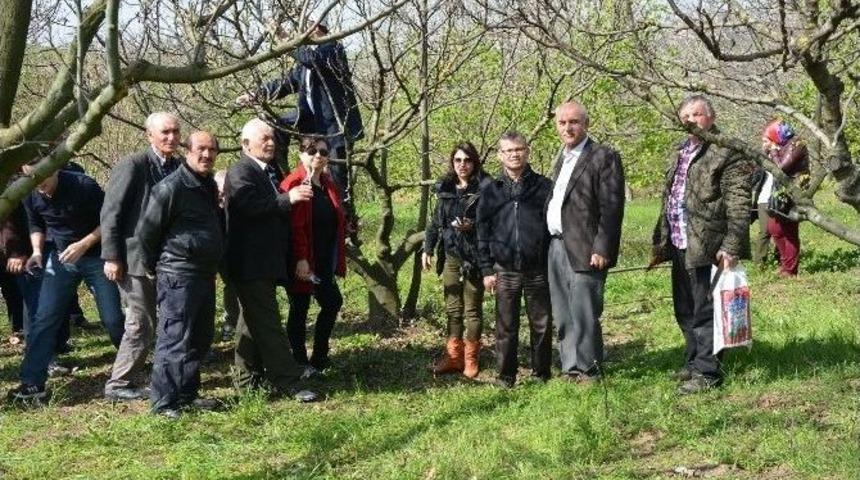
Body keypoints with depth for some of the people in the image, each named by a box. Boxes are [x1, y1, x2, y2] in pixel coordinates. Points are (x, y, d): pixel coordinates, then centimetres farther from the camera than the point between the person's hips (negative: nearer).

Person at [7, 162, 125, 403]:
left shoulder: (83, 185, -21)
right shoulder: (31, 195, -6)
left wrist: (83, 244, -23)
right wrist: (37, 251, -5)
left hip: (95, 256, -3)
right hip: (60, 258, 4)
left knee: (113, 318, -2)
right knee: (44, 318, -6)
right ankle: (32, 383, -3)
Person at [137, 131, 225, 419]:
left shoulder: (209, 186, 14)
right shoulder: (171, 187, -14)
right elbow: (147, 230, -11)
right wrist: (153, 267, 0)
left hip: (205, 274, 9)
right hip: (179, 276, -9)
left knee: (201, 338, 14)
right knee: (174, 340, -7)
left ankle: (187, 394, 26)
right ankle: (163, 402, 0)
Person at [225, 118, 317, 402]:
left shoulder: (271, 172, 18)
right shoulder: (240, 172, -11)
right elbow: (251, 205, -27)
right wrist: (287, 198, -31)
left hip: (267, 262, 10)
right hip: (250, 264, -10)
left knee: (253, 321, 15)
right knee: (268, 324, -9)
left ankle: (247, 380, 22)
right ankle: (287, 382, -9)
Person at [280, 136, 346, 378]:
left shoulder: (328, 185, 12)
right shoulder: (293, 185, -13)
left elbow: (337, 223, 16)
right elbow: (294, 226, -20)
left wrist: (337, 261, 12)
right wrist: (300, 259, -25)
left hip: (324, 262, 8)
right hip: (303, 263, -8)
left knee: (332, 303, 8)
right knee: (300, 308, 2)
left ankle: (318, 358, 22)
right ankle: (301, 363, 12)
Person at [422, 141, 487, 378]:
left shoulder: (483, 189, -8)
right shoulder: (446, 189, 9)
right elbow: (435, 221, 14)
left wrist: (471, 226, -23)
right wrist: (428, 248, 9)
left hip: (473, 256, -5)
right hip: (451, 255, 5)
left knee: (472, 308, 4)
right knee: (452, 308, 10)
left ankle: (471, 359, 13)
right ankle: (453, 356, 17)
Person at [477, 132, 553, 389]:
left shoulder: (543, 186, 3)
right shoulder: (491, 190, 7)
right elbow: (483, 231, 7)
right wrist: (486, 269, 2)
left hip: (538, 269, -1)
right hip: (505, 270, 1)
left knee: (542, 324, 6)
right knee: (506, 327, 5)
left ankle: (541, 373, 19)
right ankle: (505, 376, 14)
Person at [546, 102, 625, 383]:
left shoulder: (603, 157, -6)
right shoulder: (561, 158, 20)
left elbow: (611, 207, -12)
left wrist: (602, 249, -17)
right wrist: (550, 242, 9)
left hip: (584, 251, -8)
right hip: (556, 246, 8)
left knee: (584, 315, -6)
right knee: (562, 317, 11)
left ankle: (588, 371, 5)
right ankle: (569, 369, 19)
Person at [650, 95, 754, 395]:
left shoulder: (728, 154, -10)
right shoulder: (679, 154, 17)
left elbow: (738, 206, -15)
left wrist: (731, 247, -20)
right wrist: (660, 241, 18)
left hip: (707, 248, -9)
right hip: (680, 247, 9)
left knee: (704, 313, -2)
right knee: (685, 312, 18)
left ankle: (707, 372, 7)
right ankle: (694, 362, 32)